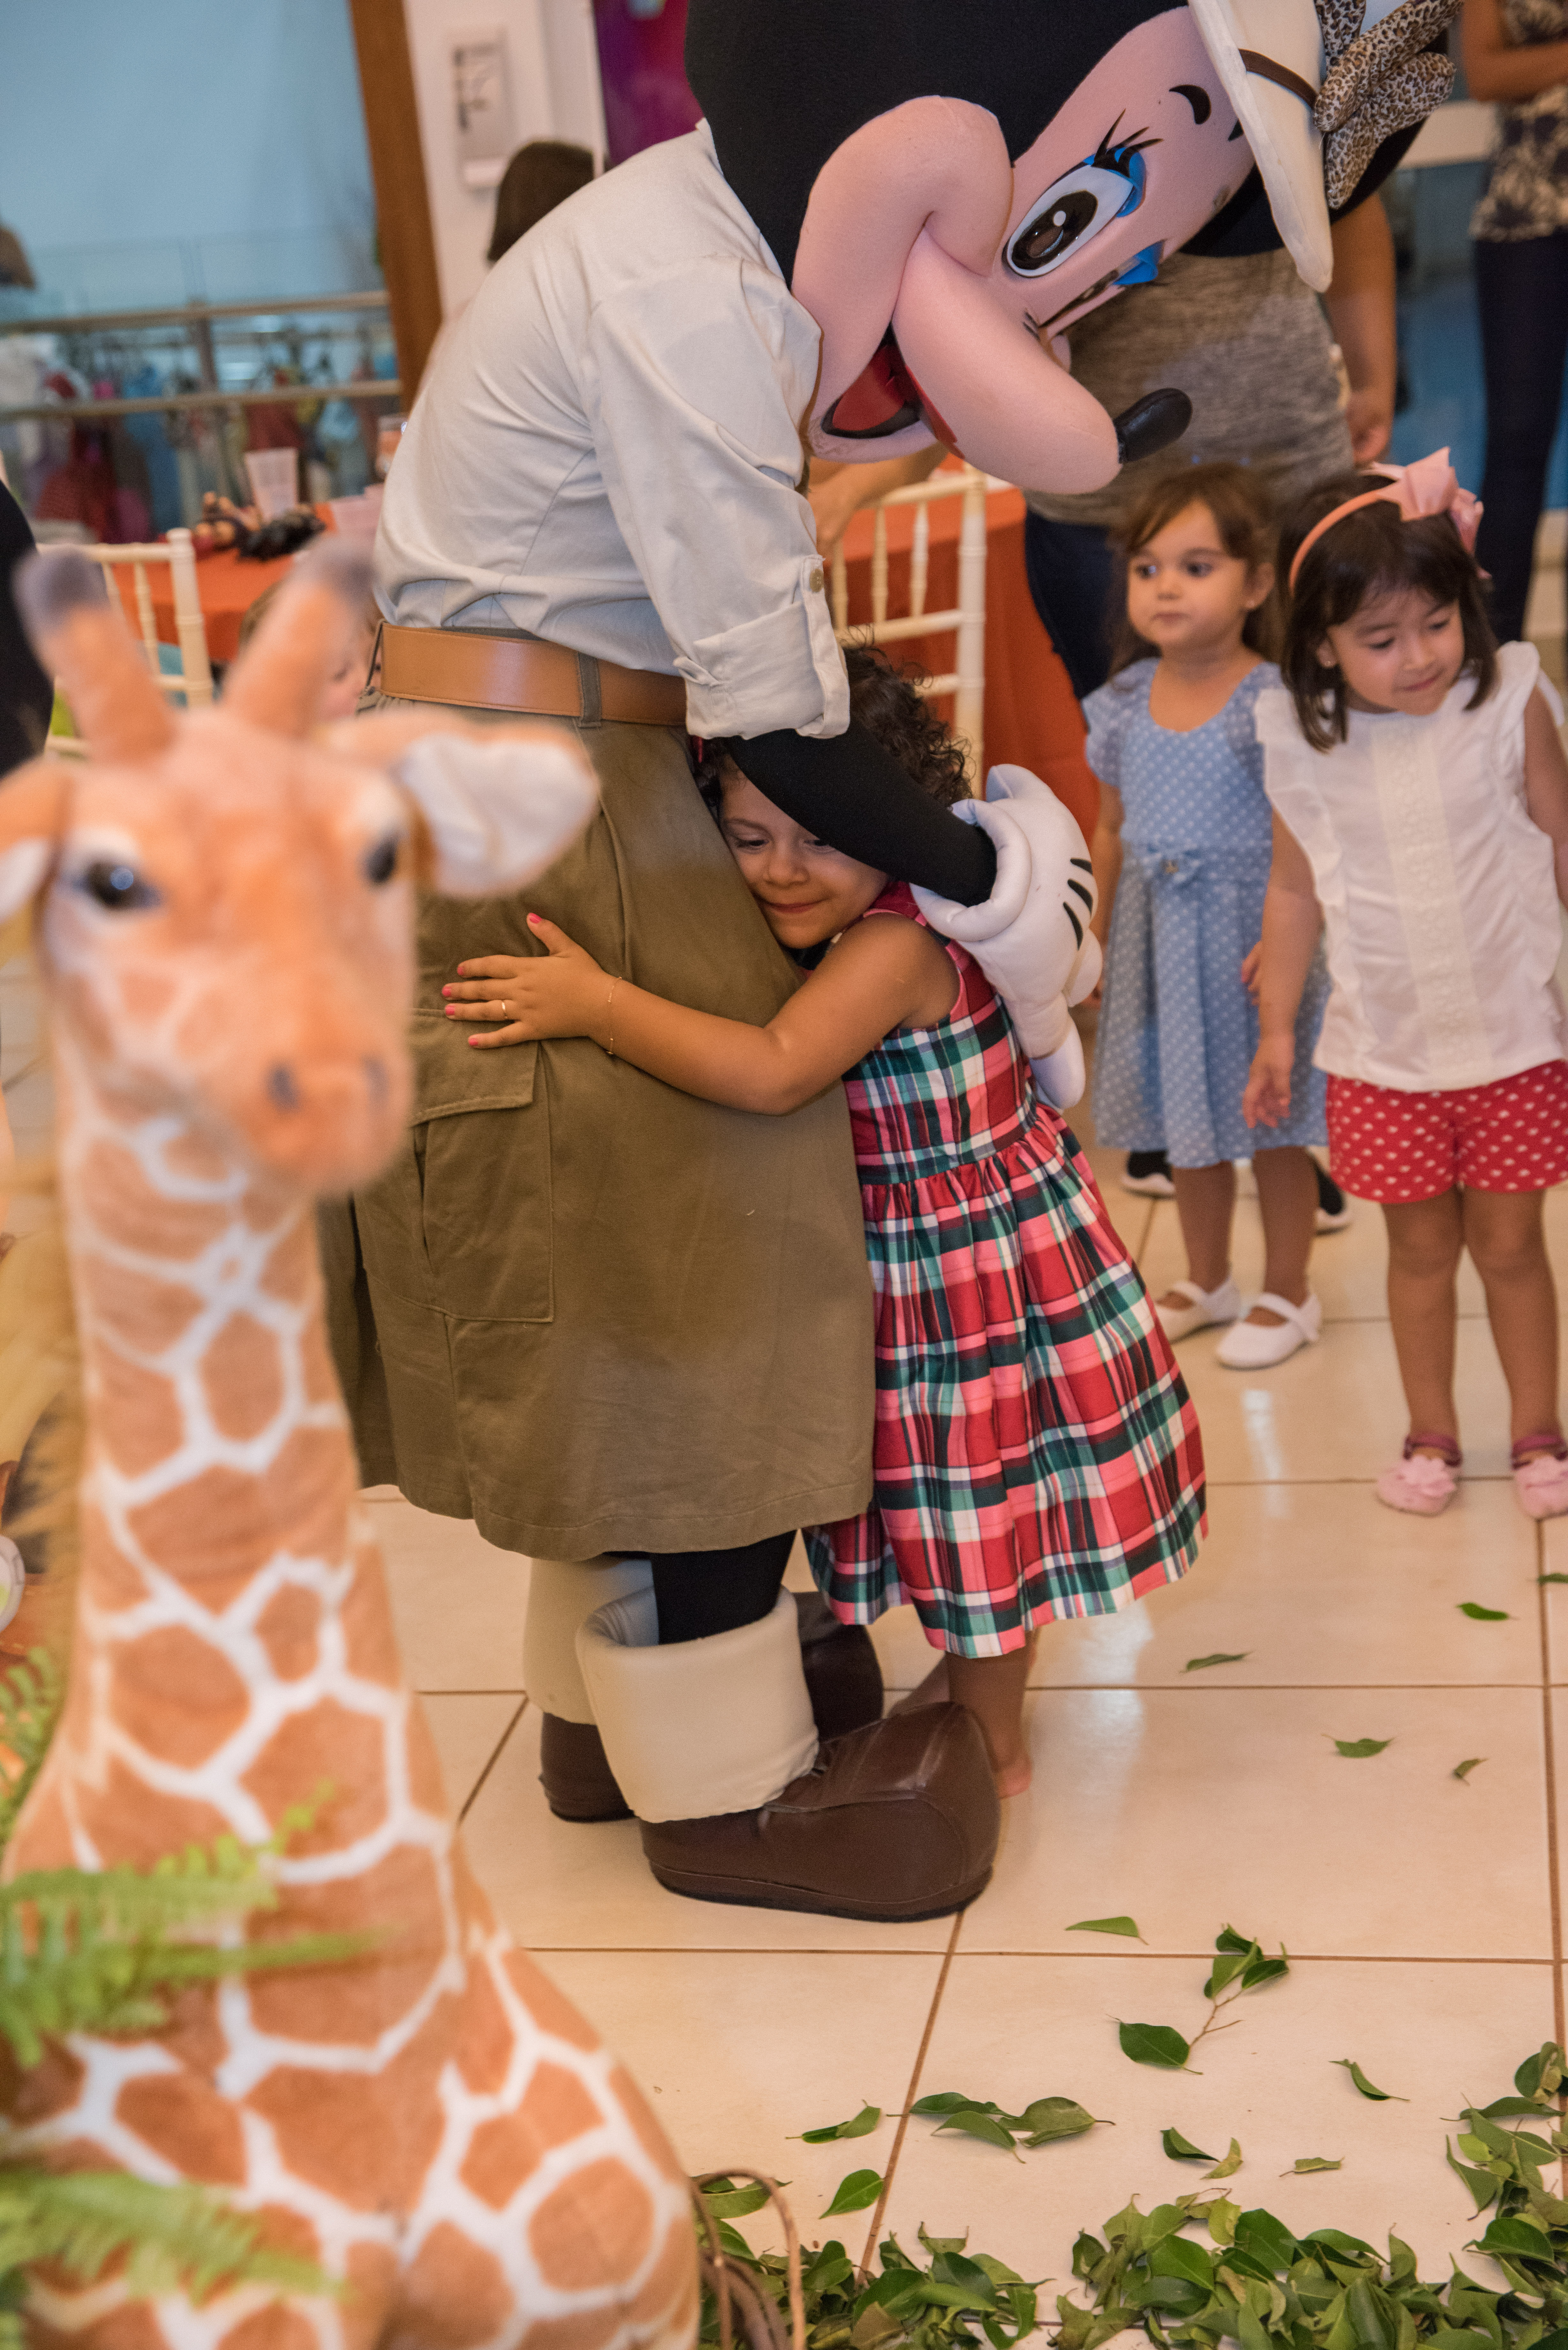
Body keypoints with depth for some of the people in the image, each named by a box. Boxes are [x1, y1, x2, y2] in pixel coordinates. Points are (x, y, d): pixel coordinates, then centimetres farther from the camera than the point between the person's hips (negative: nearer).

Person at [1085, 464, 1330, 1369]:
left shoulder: (1274, 701, -16)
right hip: (1154, 934, 5)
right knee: (1185, 1122, 18)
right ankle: (1208, 1280, 38)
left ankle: (1289, 1293, 27)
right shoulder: (1125, 703, 0)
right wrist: (1094, 938, 12)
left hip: (1247, 930, -5)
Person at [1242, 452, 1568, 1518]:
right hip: (1384, 1049, 1)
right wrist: (1276, 1028, 8)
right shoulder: (1303, 744, -8)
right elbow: (1297, 889, 3)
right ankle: (1431, 1435, 32)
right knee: (1421, 1246, 13)